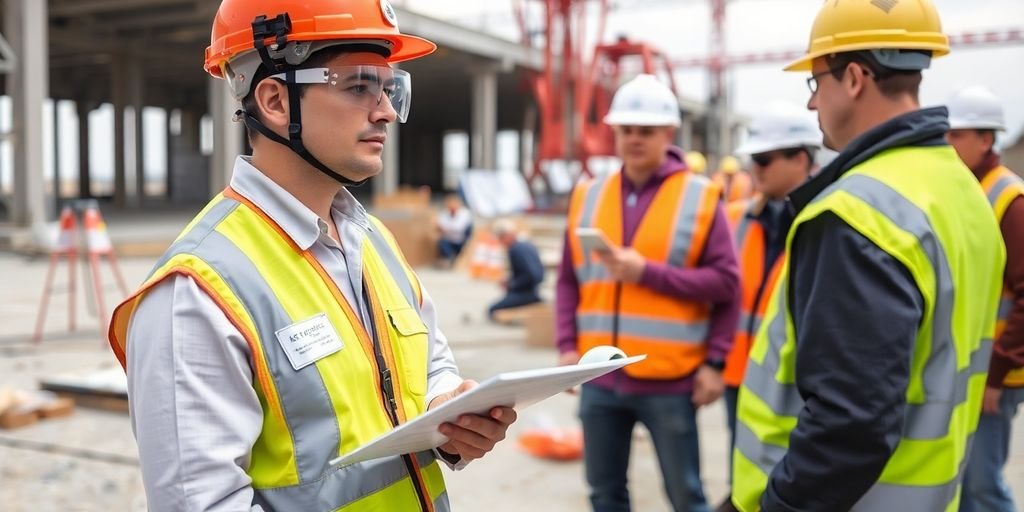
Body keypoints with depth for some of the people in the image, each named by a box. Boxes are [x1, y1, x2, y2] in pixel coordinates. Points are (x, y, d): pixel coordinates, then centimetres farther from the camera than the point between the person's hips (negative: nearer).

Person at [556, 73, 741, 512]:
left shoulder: (700, 197, -3)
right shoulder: (587, 196, 7)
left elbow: (725, 282, -5)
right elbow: (568, 281, 9)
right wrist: (567, 346, 2)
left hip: (669, 380, -3)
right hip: (600, 377, 4)